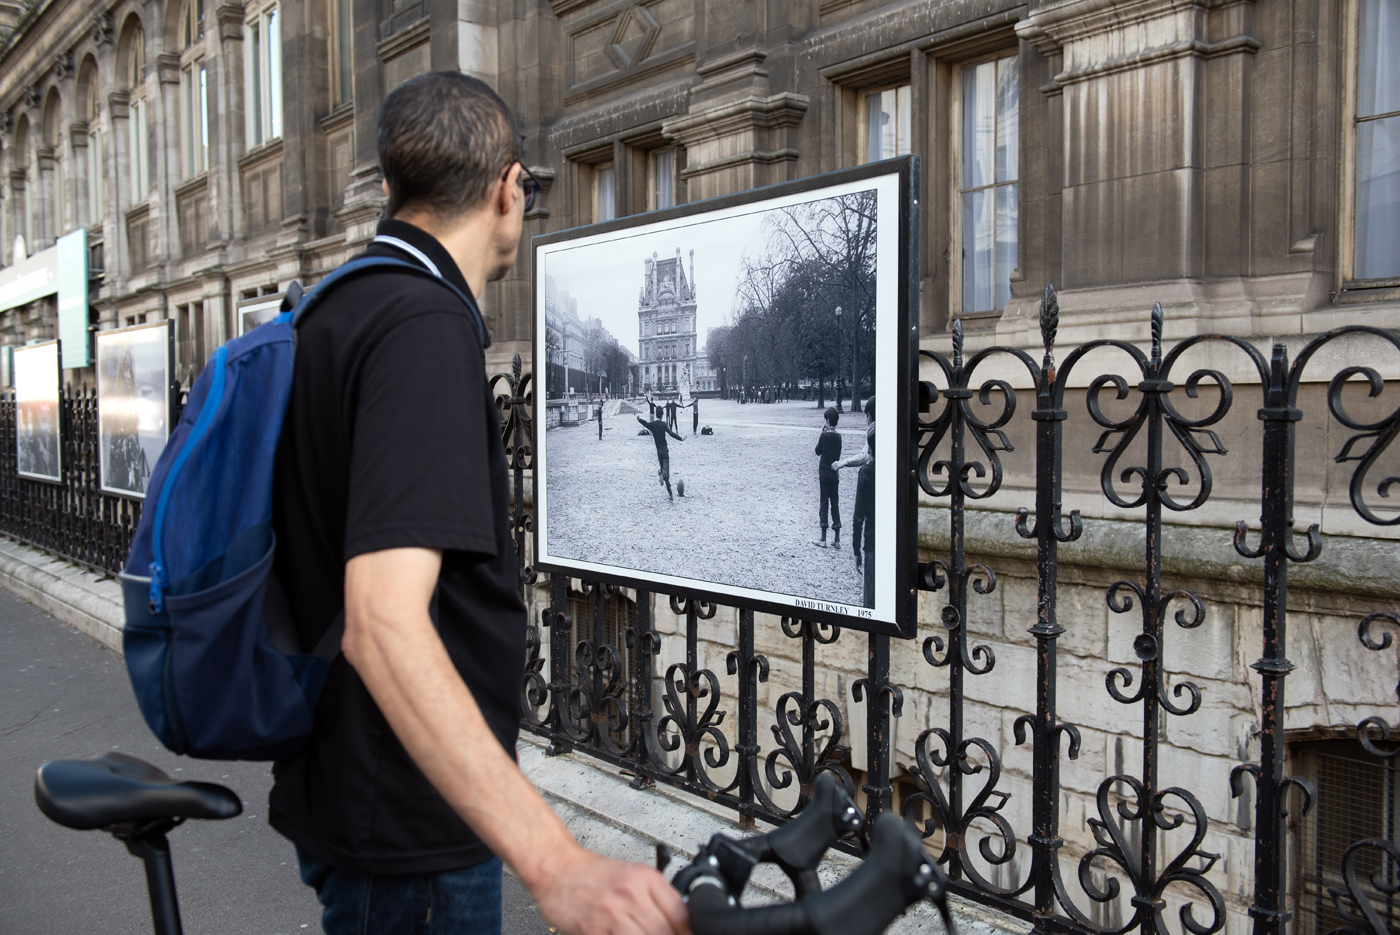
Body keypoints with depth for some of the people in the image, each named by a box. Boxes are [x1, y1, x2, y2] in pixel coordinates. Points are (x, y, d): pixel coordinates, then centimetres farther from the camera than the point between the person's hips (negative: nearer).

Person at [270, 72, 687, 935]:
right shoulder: (427, 324, -24)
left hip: (341, 793, 10)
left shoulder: (334, 310, 9)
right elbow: (383, 619, -36)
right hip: (409, 833, -10)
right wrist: (555, 864, -43)